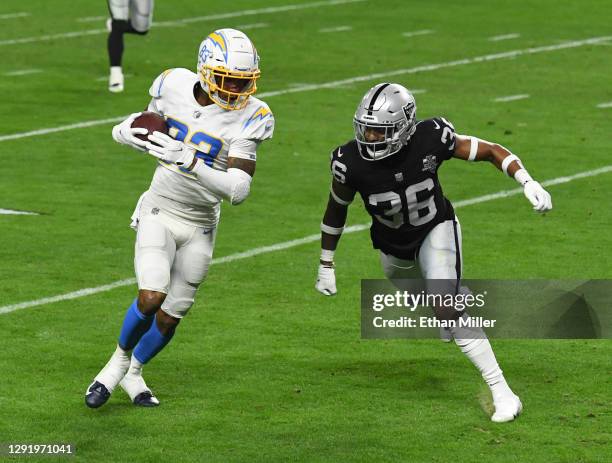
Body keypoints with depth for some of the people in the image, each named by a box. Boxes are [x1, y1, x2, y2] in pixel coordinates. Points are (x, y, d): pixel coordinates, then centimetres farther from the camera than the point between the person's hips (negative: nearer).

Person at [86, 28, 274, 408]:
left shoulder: (247, 119, -18)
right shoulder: (176, 87, -9)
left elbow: (239, 190, -26)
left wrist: (190, 162, -38)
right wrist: (128, 130, -8)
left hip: (200, 227, 0)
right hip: (160, 213, 0)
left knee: (171, 316, 9)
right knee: (151, 297, -21)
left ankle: (133, 372, 35)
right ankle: (120, 360, 6)